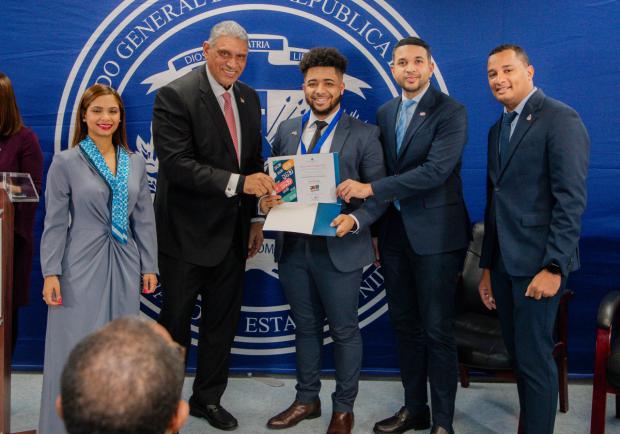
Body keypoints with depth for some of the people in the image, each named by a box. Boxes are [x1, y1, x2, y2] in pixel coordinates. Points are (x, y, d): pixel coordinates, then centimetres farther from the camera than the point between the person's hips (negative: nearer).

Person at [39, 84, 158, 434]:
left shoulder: (136, 162, 7)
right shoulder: (66, 162, -3)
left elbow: (145, 218, 9)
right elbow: (55, 222, -4)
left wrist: (149, 266, 7)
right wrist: (51, 273, -9)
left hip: (124, 266, 4)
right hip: (81, 266, -3)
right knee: (76, 348, 1)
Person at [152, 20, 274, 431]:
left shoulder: (249, 97, 8)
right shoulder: (175, 96, -14)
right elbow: (177, 164, -23)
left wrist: (256, 218, 9)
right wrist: (238, 182, -30)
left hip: (232, 232, 6)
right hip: (187, 232, -6)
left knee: (223, 320, 15)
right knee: (176, 321, 8)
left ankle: (208, 398, 32)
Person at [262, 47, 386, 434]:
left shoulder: (364, 135, -3)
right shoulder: (286, 131, 9)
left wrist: (355, 220, -23)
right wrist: (266, 199, -10)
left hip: (339, 248, -4)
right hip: (293, 246, 4)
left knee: (344, 330, 7)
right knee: (306, 327, 16)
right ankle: (307, 400, 32)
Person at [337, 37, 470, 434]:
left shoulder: (451, 112, -9)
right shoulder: (385, 112, 11)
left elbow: (435, 171, -21)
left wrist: (370, 189, -21)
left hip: (435, 235, -6)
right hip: (394, 233, 6)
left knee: (437, 331, 1)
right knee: (405, 326, 14)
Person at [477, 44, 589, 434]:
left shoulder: (560, 119, -9)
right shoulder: (498, 128, 16)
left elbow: (571, 199, -15)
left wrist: (554, 267, -19)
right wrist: (488, 267, 15)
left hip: (537, 263, -7)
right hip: (504, 263, 7)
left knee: (535, 358, -2)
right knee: (518, 354, 13)